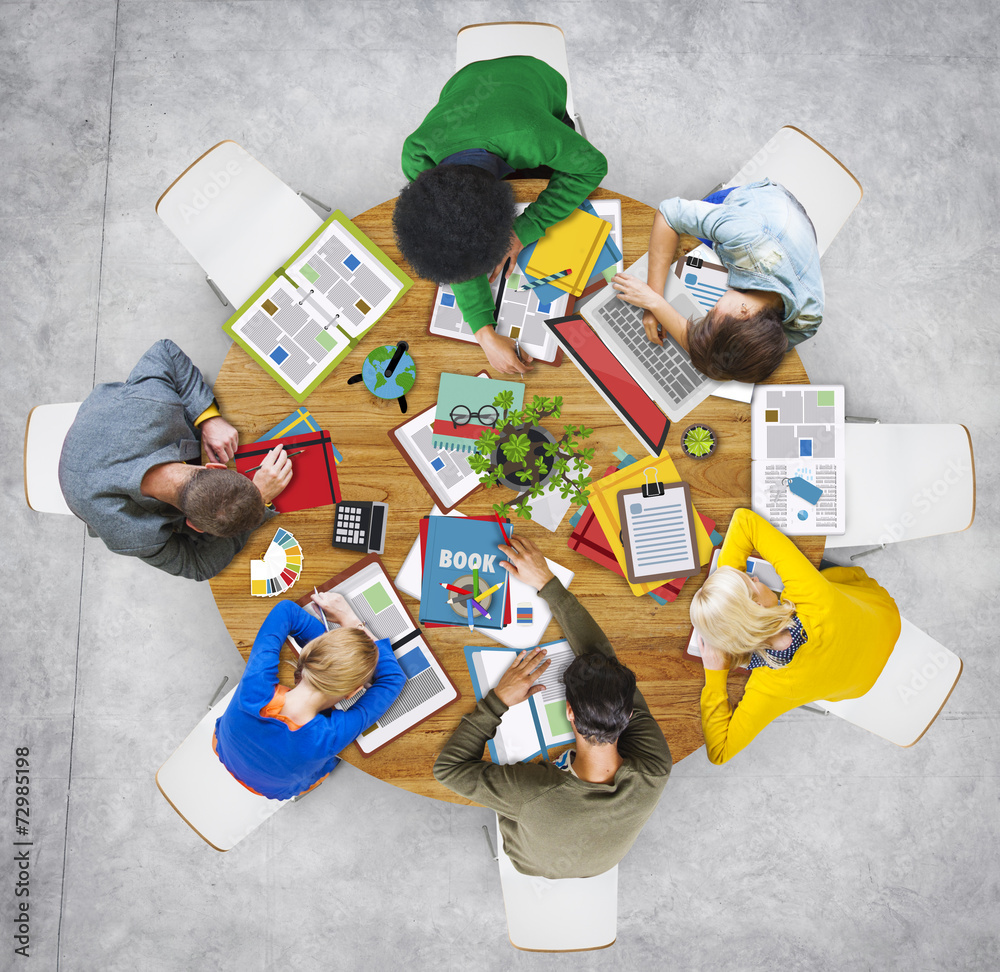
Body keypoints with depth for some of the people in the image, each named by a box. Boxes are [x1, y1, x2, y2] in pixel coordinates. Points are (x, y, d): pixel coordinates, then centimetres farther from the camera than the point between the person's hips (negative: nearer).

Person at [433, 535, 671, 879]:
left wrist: (499, 698, -32)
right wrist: (547, 582, -28)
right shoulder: (654, 771, -39)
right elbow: (604, 656, -32)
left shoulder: (533, 796, -50)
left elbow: (447, 767, -33)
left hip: (532, 865, -2)